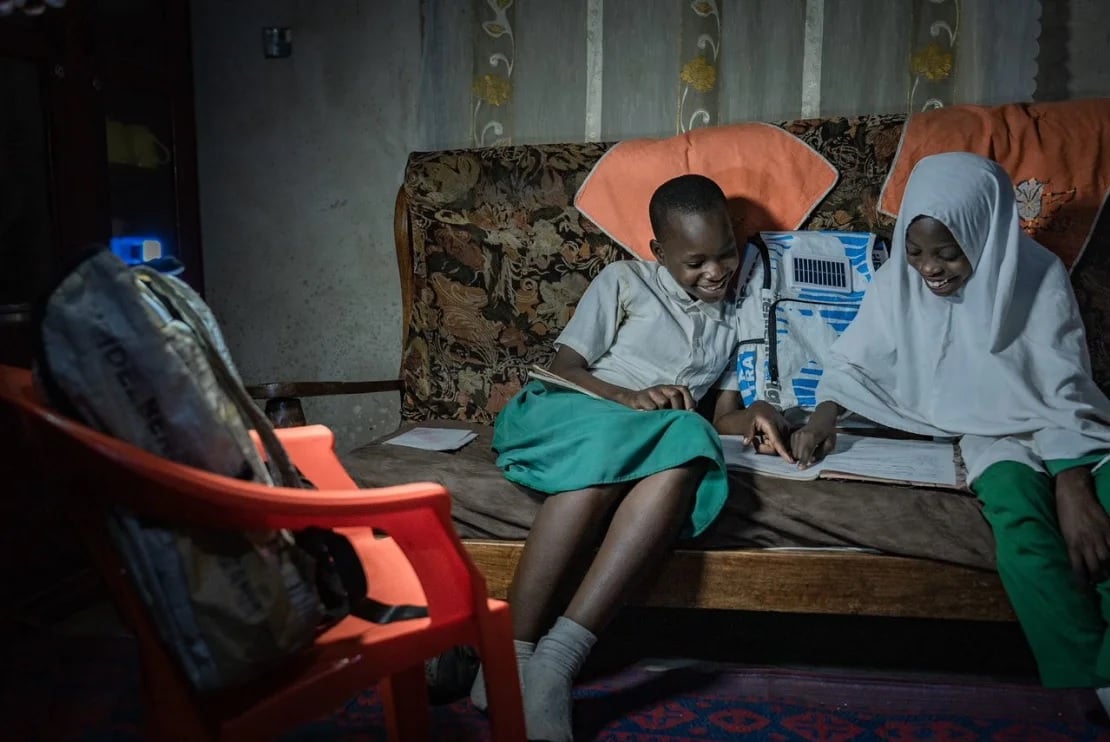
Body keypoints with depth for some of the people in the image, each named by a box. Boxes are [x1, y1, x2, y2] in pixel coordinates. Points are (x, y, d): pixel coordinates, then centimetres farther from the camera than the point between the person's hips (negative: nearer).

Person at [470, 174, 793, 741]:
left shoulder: (735, 320, 23)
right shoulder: (625, 281, 11)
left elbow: (723, 414, 20)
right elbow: (564, 367, 3)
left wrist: (754, 417, -3)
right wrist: (630, 399, -15)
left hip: (653, 436, 3)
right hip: (574, 414, -2)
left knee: (691, 444, -36)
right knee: (608, 443, -40)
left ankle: (557, 658, -43)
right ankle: (510, 660, -37)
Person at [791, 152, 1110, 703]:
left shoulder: (1039, 277, -9)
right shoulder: (898, 283, -5)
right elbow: (851, 362, 2)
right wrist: (825, 412, -20)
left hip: (1055, 426, 1)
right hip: (984, 434, 0)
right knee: (1020, 522, -32)